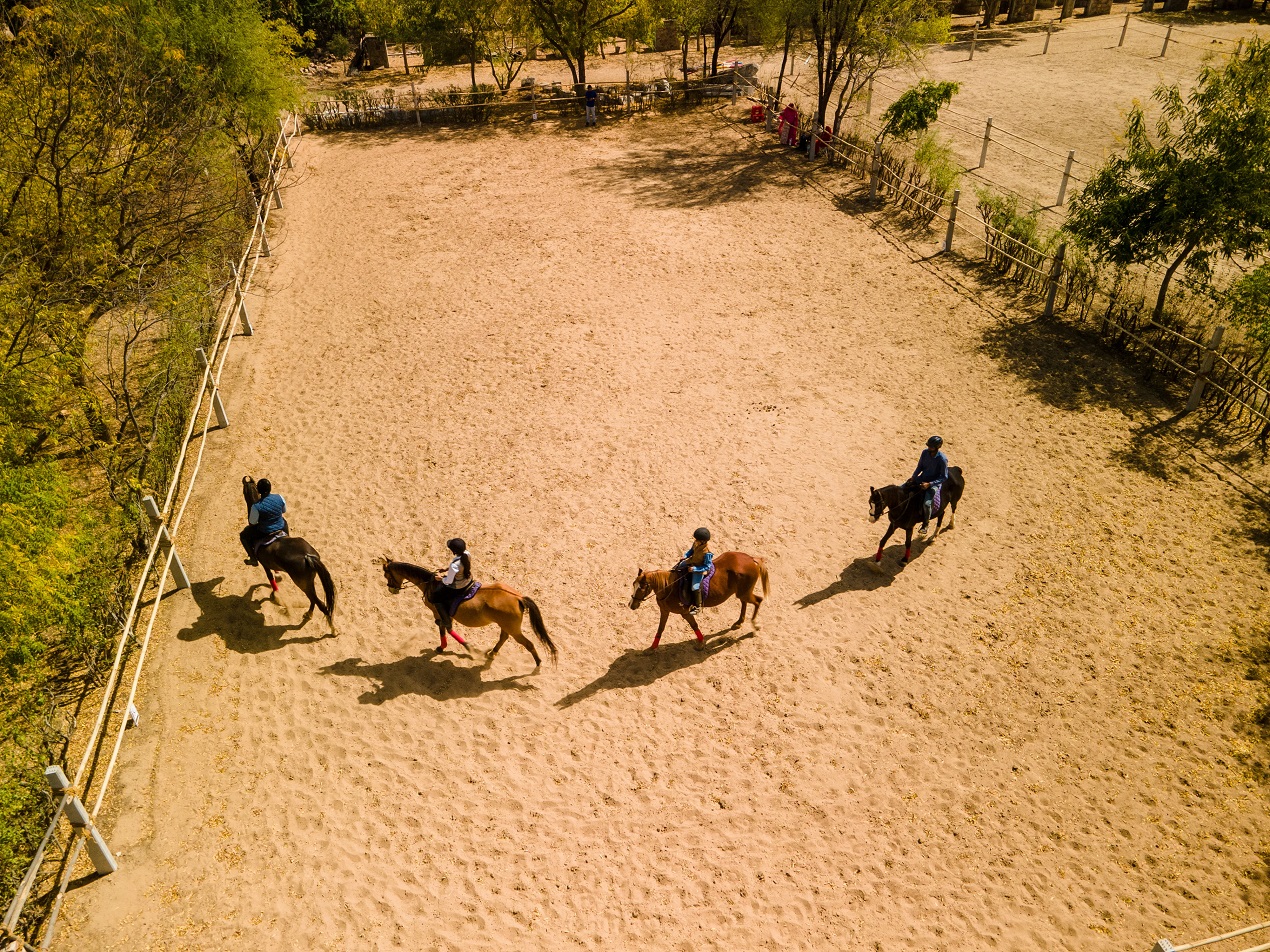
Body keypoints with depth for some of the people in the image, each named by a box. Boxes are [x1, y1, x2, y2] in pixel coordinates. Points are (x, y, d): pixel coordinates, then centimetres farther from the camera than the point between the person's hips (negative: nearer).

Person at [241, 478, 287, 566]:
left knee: (243, 535, 22)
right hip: (281, 528, 4)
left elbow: (252, 522, -13)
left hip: (265, 532, -4)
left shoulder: (256, 506, -27)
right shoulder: (279, 497, -17)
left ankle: (253, 559, 26)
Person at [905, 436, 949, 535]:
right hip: (922, 478, 6)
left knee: (926, 503, -27)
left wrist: (929, 484, -25)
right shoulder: (925, 452, -6)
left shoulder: (942, 459, -23)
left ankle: (926, 524, 0)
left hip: (934, 483, -6)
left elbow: (944, 477, -17)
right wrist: (913, 477, -7)